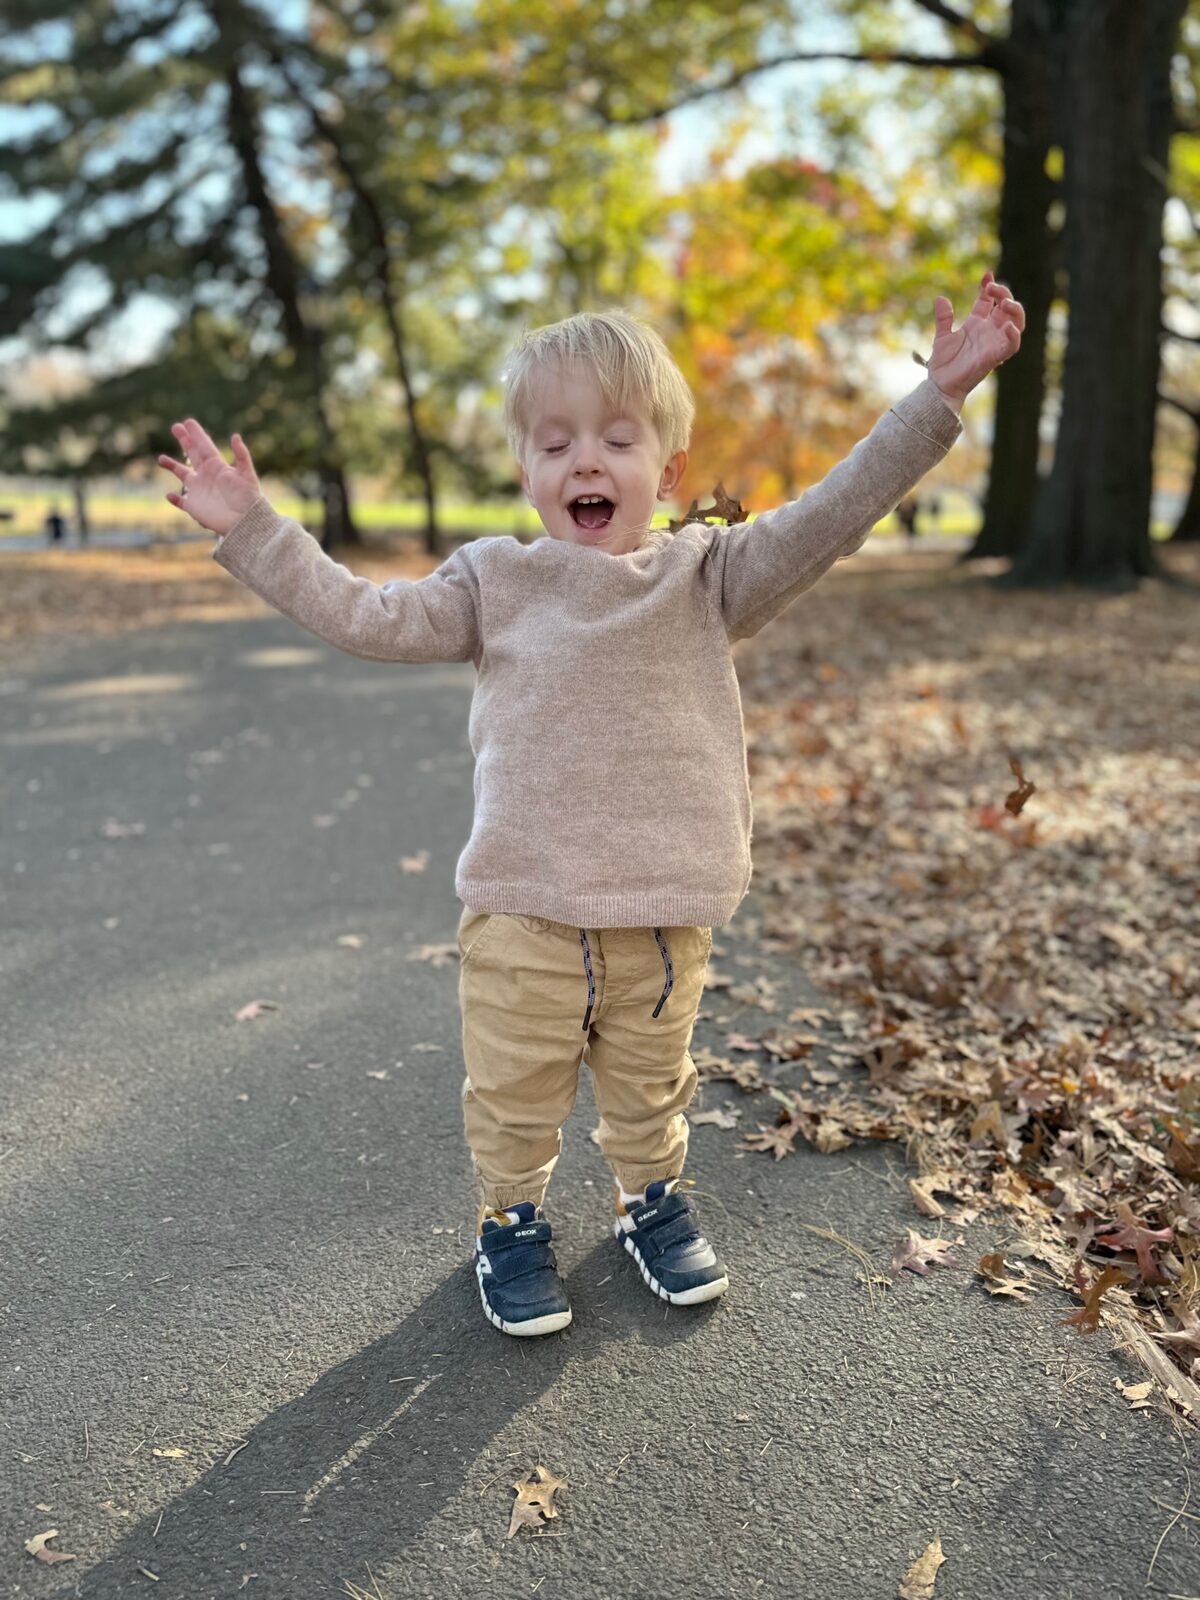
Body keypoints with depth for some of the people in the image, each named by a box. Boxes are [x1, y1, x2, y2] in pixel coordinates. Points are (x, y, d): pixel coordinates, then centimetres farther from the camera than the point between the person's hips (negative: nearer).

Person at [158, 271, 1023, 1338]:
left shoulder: (706, 576, -1)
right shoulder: (496, 583, 1)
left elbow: (829, 519, -9)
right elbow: (365, 619, -1)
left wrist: (941, 391, -16)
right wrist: (252, 528, -5)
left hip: (664, 916, 1)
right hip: (523, 911, 0)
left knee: (651, 1087, 21)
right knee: (514, 1095, 14)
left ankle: (654, 1200, 48)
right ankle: (513, 1220, 40)